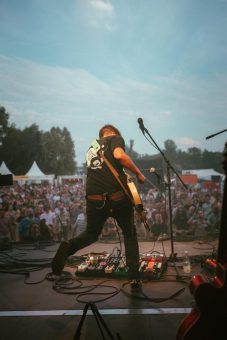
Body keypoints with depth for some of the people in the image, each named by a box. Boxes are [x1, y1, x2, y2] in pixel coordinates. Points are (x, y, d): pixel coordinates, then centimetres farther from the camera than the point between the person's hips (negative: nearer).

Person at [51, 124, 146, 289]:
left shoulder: (91, 148, 26)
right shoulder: (115, 138, 7)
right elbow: (119, 155, -17)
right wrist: (138, 173, -6)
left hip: (94, 198, 5)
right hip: (118, 196, -4)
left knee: (91, 234, 24)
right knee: (130, 234, 18)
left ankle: (68, 247, -7)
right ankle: (134, 277, 15)